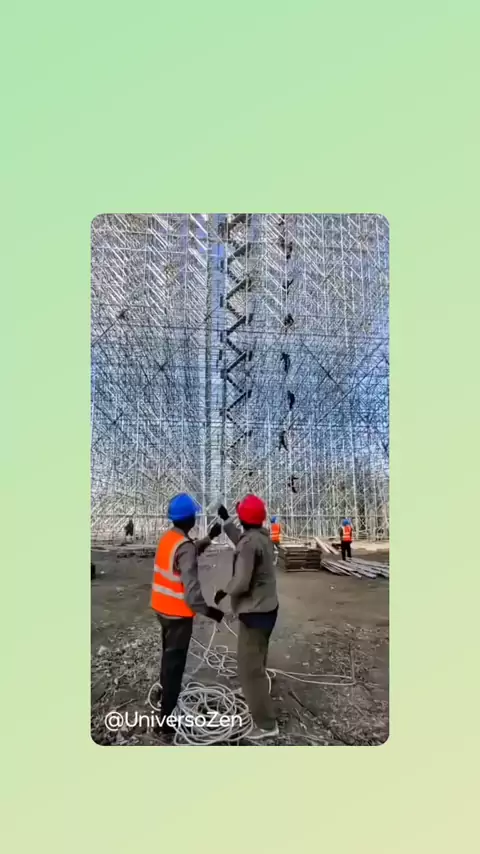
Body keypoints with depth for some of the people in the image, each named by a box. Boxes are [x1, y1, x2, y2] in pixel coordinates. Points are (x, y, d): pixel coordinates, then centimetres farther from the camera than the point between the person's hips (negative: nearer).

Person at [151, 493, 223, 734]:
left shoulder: (168, 538, 2)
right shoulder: (185, 546, -25)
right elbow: (190, 586, -29)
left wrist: (209, 538, 24)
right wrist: (207, 610, -20)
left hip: (163, 608, 9)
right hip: (178, 612, -9)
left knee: (169, 656, 27)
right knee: (175, 662, 3)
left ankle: (166, 694, 46)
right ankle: (168, 718, 12)